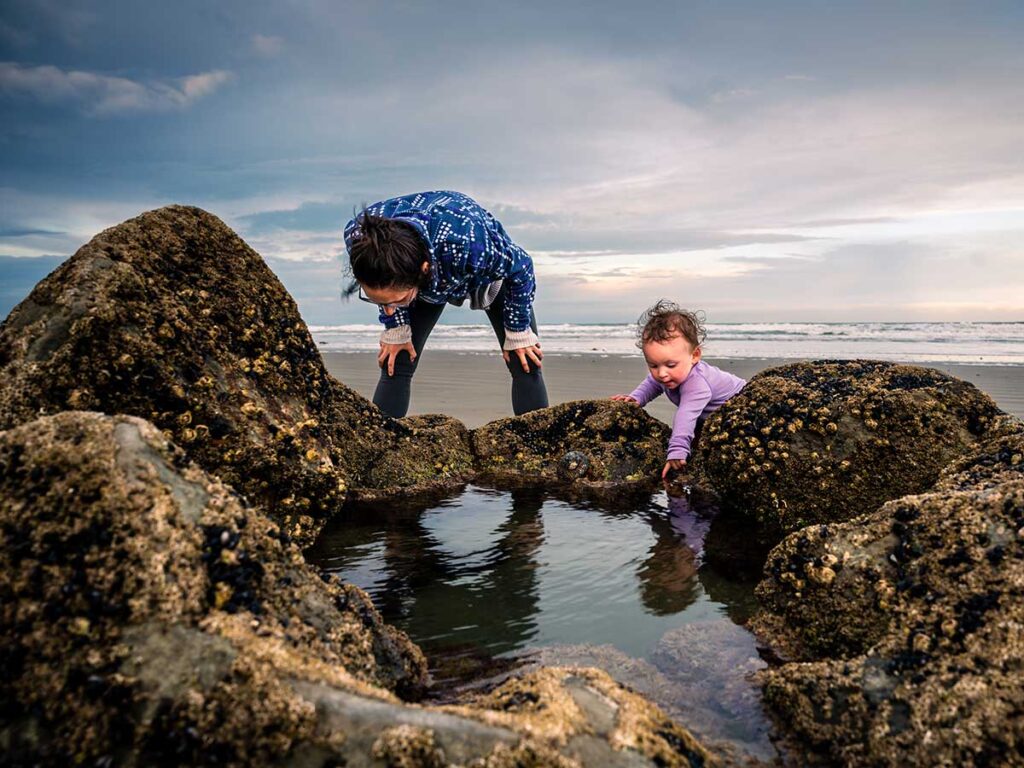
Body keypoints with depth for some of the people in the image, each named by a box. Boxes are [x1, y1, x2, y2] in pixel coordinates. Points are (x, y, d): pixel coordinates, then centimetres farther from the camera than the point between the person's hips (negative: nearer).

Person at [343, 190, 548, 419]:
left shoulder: (465, 245, -48)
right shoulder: (358, 235, -37)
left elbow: (521, 267, -25)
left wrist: (518, 333, -15)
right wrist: (396, 327, -7)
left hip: (488, 273, -2)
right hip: (429, 279, 3)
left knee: (525, 364, -9)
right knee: (395, 365, -6)